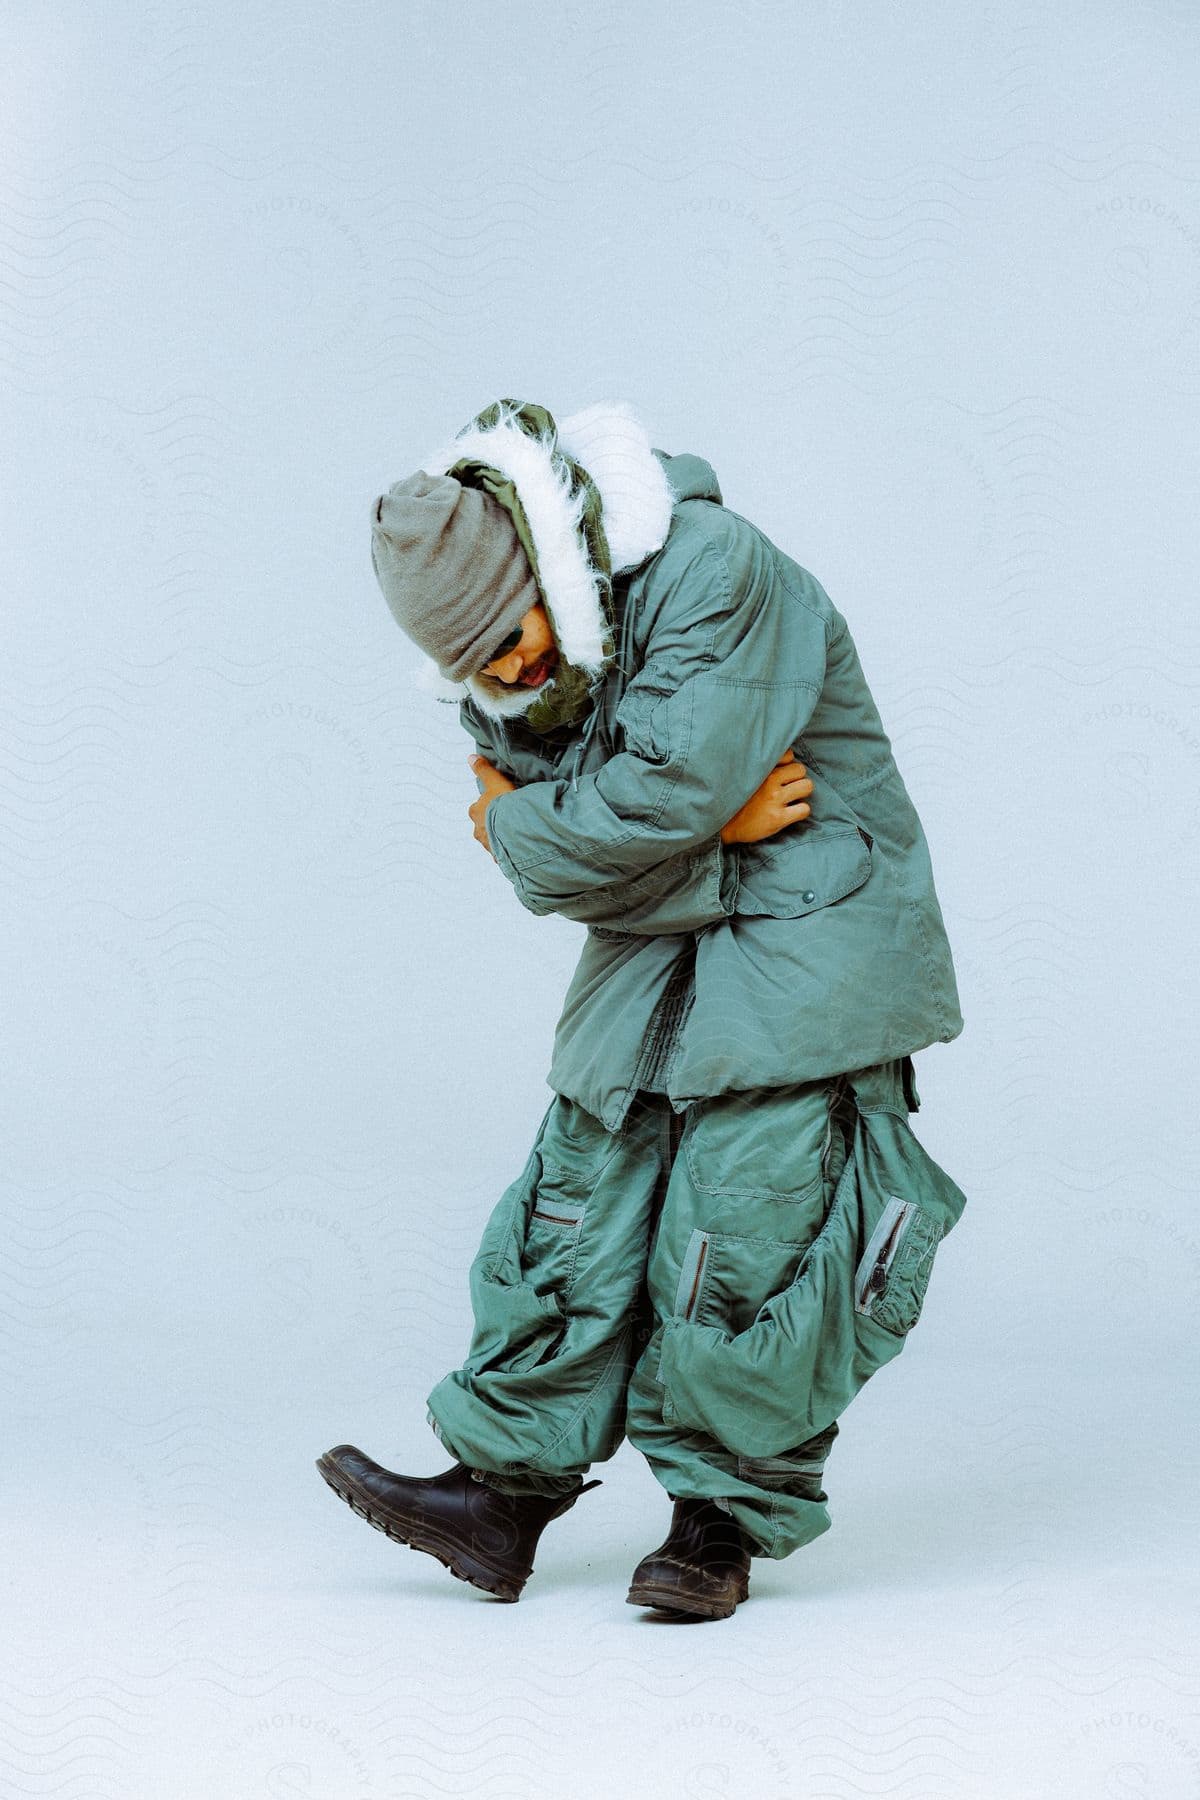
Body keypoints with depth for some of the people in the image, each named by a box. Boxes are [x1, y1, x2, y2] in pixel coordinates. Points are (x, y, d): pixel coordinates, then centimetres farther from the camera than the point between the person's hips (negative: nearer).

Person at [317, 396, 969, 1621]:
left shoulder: (711, 572, -21)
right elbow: (550, 872, -4)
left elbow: (665, 792, -28)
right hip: (653, 957, 7)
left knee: (740, 1236, -8)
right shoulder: (502, 673, 1)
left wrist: (519, 821, -12)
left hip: (804, 935, -6)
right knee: (578, 1208, 3)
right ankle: (503, 1495, 12)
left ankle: (726, 1520, 7)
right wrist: (712, 823, -18)